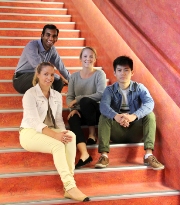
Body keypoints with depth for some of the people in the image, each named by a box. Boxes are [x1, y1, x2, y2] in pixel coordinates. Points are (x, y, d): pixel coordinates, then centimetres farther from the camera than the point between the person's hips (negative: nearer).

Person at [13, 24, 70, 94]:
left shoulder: (52, 49, 0)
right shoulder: (32, 46, -24)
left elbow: (61, 68, 10)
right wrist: (60, 77, -21)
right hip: (21, 80, -7)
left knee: (59, 82, -12)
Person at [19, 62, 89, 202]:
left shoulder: (57, 95, 11)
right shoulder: (30, 94, -9)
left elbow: (59, 119, 7)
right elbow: (34, 122, -19)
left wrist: (63, 133, -17)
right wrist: (55, 135, -31)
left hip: (49, 132, 6)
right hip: (30, 133, -5)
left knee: (71, 136, -26)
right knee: (57, 145, -33)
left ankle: (69, 180, -32)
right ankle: (70, 187, -34)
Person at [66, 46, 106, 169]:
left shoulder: (99, 74, -3)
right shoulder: (74, 76, 8)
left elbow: (101, 94, -18)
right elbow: (69, 97, 4)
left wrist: (78, 99, -19)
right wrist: (74, 109, -17)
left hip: (96, 110, -3)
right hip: (82, 112, 3)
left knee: (85, 101, -35)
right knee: (72, 119, -32)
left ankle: (92, 134, -13)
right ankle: (84, 154, -45)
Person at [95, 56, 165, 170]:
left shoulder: (139, 88, -2)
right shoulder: (110, 90, -1)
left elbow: (150, 103, -22)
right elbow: (103, 106, -22)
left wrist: (134, 116, -43)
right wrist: (116, 116, -46)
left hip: (135, 132, 0)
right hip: (117, 133, 0)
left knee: (150, 115, -23)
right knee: (104, 116, -23)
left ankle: (149, 155, -29)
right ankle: (104, 155, -31)